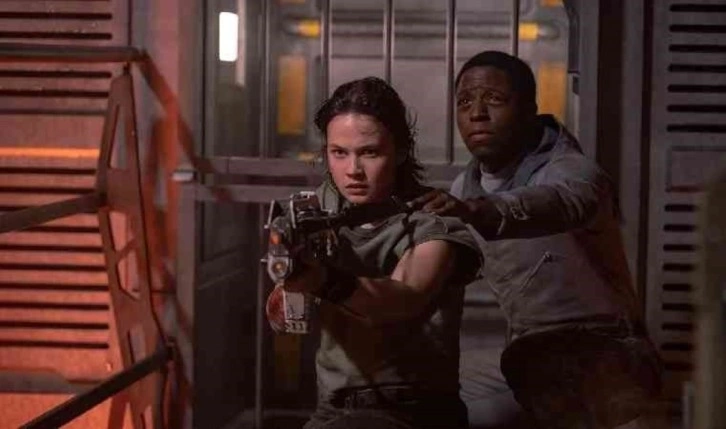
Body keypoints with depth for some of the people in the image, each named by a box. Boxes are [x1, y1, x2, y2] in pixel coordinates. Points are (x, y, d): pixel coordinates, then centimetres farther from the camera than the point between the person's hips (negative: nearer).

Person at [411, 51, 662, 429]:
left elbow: (555, 203, -42)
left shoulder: (569, 172, -18)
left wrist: (476, 210, -62)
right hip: (530, 359, 8)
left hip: (600, 362, -8)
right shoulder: (468, 186, 8)